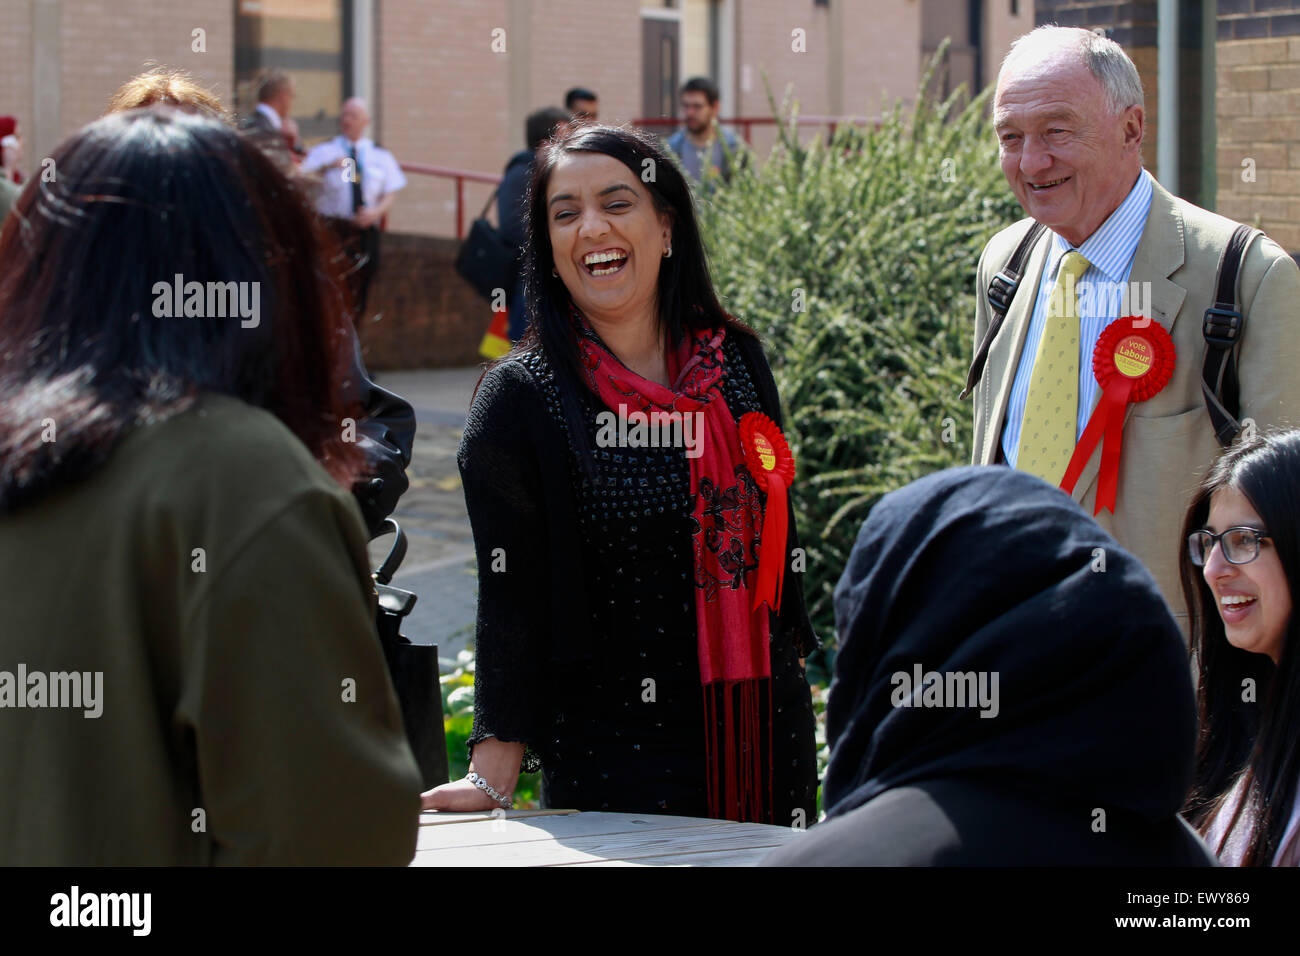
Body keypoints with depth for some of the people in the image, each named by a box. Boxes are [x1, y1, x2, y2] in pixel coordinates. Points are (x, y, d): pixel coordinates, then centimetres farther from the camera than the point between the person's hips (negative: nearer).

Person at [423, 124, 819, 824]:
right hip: (609, 759, -4)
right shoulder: (521, 395, -6)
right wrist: (493, 778, -16)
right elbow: (511, 598, -9)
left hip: (766, 740, 4)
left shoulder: (737, 362, 6)